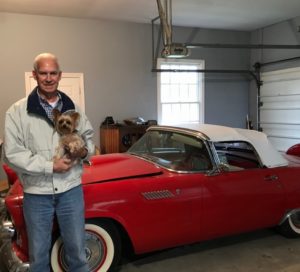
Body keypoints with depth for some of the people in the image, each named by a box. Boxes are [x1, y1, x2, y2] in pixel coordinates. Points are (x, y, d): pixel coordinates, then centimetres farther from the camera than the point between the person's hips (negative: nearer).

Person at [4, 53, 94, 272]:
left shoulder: (72, 108, 3)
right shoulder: (17, 111, -6)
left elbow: (89, 137, 12)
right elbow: (13, 154, -11)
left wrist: (85, 151, -11)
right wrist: (50, 166, -17)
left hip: (71, 189, 2)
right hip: (36, 193, -1)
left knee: (77, 249, 14)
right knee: (39, 253, 15)